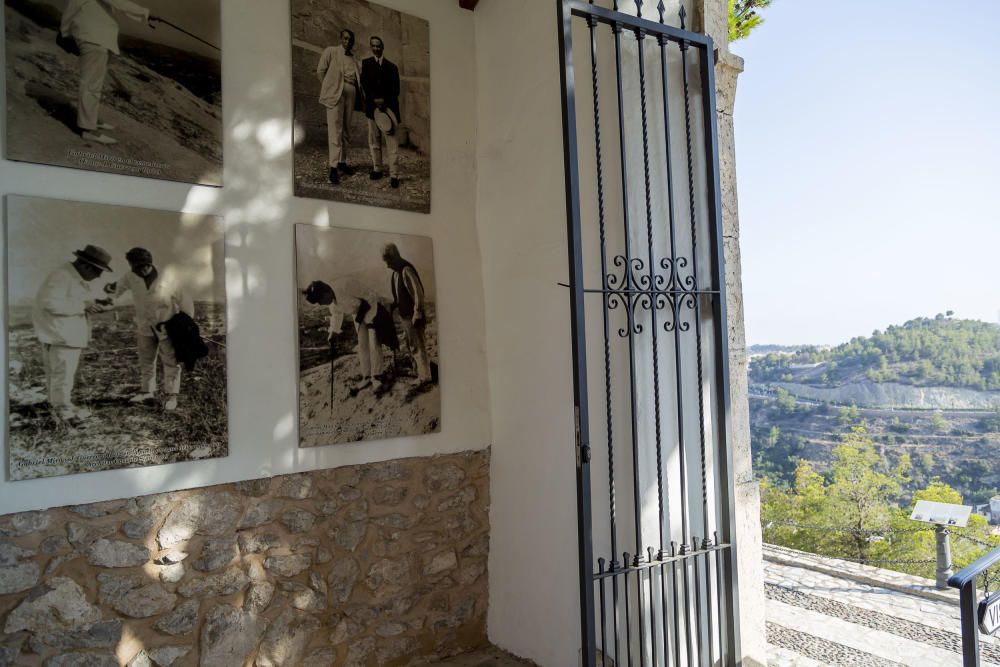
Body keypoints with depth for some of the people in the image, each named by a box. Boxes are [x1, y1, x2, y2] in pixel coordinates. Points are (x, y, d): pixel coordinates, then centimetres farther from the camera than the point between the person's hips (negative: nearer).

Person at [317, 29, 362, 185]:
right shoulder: (331, 51, 7)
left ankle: (342, 162, 13)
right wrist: (328, 88, 4)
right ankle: (333, 167, -16)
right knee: (335, 129, -11)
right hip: (336, 92, -5)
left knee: (345, 128, 5)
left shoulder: (353, 58, 20)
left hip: (351, 92, 5)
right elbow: (320, 70, 5)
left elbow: (357, 77, 22)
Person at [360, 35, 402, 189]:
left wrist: (385, 102, -8)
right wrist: (375, 99, -13)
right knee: (374, 140, 5)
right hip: (372, 106, 2)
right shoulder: (365, 63, 13)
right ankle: (377, 169, 14)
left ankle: (394, 175, -13)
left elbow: (395, 90, 7)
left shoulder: (391, 67, 13)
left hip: (389, 107, -1)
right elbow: (365, 84, 1)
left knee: (392, 142, -10)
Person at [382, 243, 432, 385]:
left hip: (412, 315, -10)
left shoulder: (406, 270, -19)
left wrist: (417, 314, -22)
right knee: (412, 345, 17)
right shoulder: (396, 272, 11)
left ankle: (424, 377, -2)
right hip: (405, 315, 10)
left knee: (418, 345, -6)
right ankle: (419, 372, 27)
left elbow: (418, 292, -22)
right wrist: (393, 304, 9)